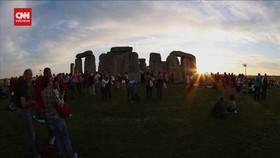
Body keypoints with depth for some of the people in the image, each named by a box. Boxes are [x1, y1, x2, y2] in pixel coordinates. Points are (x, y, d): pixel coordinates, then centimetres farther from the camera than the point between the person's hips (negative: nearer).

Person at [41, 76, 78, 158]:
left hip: (49, 117, 5)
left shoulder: (42, 93, -3)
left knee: (57, 136, 18)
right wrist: (62, 100, -1)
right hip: (57, 116, -5)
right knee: (65, 136, 9)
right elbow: (60, 104, -21)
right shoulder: (52, 91, -20)